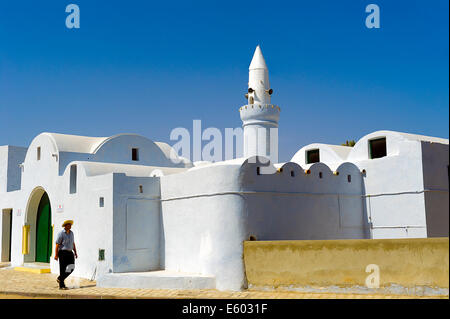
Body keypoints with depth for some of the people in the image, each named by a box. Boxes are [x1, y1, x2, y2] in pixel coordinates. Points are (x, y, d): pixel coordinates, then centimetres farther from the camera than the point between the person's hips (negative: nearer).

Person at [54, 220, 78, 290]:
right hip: (62, 252, -6)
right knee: (63, 269, -3)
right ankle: (61, 285, 5)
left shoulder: (71, 233, 11)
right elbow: (57, 244, -11)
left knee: (71, 267, -1)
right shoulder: (61, 233, -9)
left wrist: (75, 252, 11)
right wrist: (56, 255, -16)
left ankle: (60, 279, 19)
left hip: (70, 252, 6)